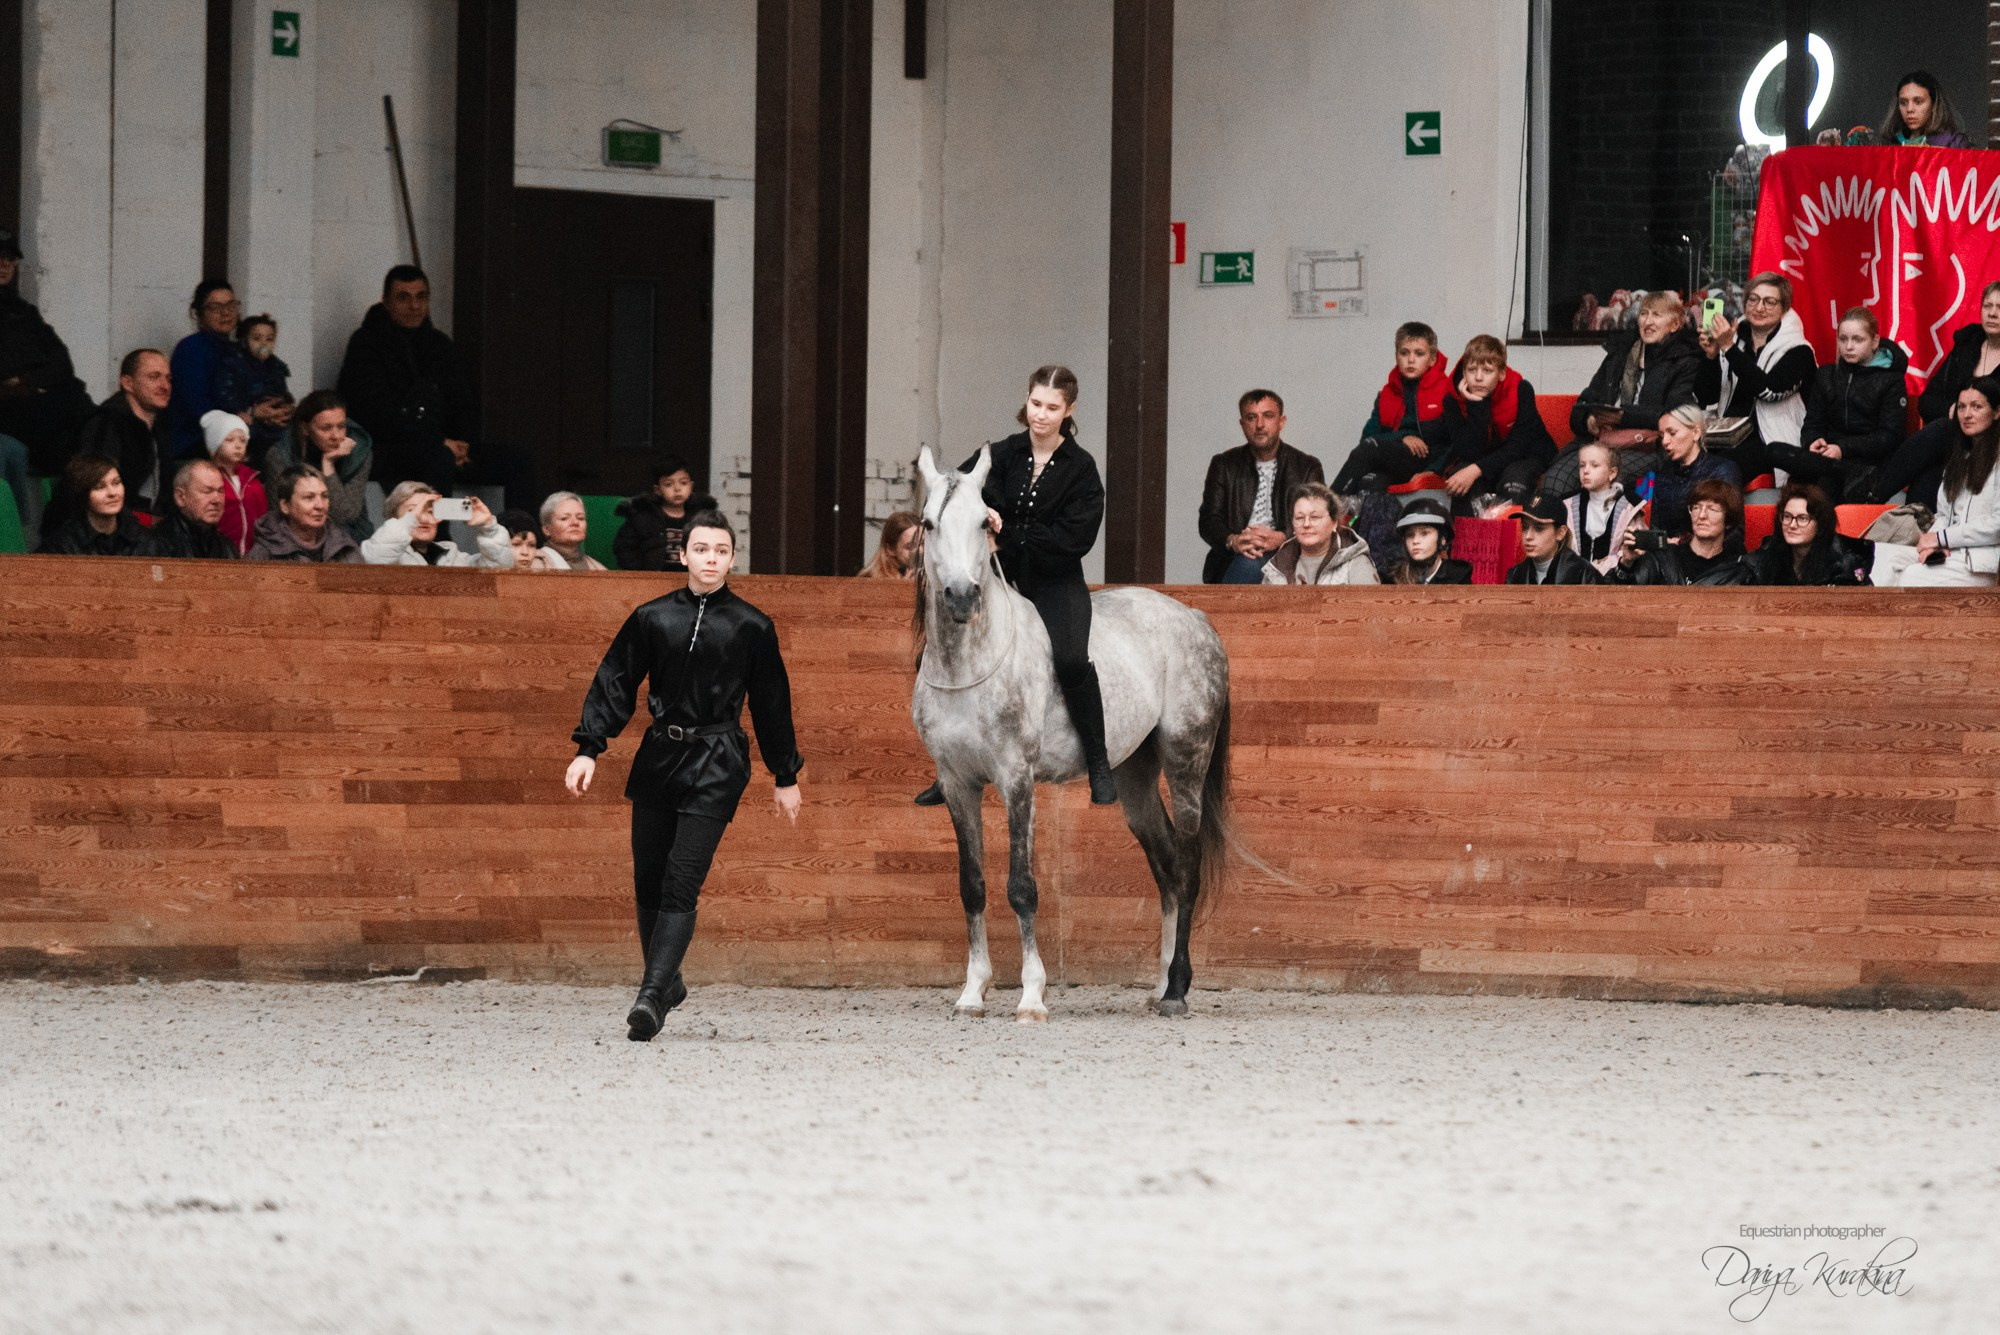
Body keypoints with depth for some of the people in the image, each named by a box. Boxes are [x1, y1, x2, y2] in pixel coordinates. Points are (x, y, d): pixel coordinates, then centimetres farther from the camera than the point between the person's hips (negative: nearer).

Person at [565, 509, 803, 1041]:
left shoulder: (751, 627, 1)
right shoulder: (652, 618, 4)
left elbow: (771, 703, 9)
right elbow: (614, 685, 7)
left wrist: (786, 777, 12)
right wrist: (588, 750, -3)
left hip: (716, 765, -3)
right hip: (659, 756, 3)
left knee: (681, 882, -13)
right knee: (648, 879, 8)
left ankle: (651, 997, -19)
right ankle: (665, 981, 25)